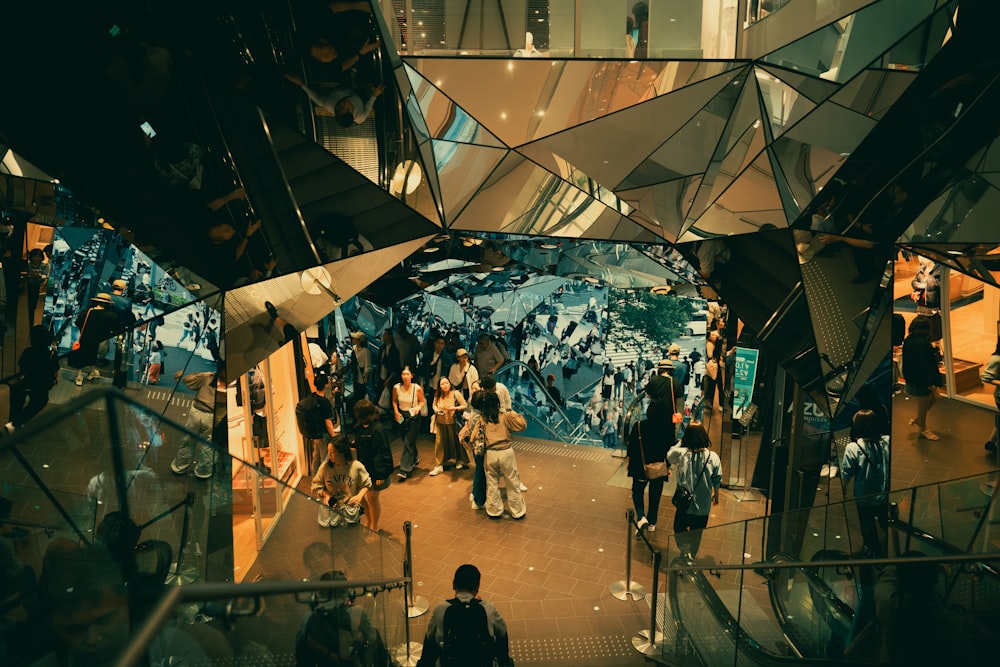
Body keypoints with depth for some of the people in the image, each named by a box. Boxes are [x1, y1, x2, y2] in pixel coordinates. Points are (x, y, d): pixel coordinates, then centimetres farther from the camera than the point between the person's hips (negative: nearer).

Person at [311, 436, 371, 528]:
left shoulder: (356, 467, -14)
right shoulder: (325, 467, -12)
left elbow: (366, 485, 0)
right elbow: (316, 485, 1)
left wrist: (360, 495, -17)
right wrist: (325, 494, -15)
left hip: (350, 506, 0)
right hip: (330, 507, 1)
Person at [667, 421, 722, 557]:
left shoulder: (680, 453, -19)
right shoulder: (713, 457, -14)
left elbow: (669, 456, 6)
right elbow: (717, 481, -1)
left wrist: (681, 441, 3)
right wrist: (716, 495, 17)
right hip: (703, 505, 2)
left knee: (680, 530, 19)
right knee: (696, 533, 22)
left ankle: (686, 552, 0)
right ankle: (691, 557, 35)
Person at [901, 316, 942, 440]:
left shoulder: (909, 340, 2)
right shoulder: (921, 343, -27)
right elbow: (923, 365, -27)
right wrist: (930, 382, -21)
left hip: (913, 378, 10)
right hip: (921, 382, -9)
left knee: (934, 398, 25)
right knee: (923, 404, 10)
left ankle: (917, 419, 36)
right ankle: (923, 430, 29)